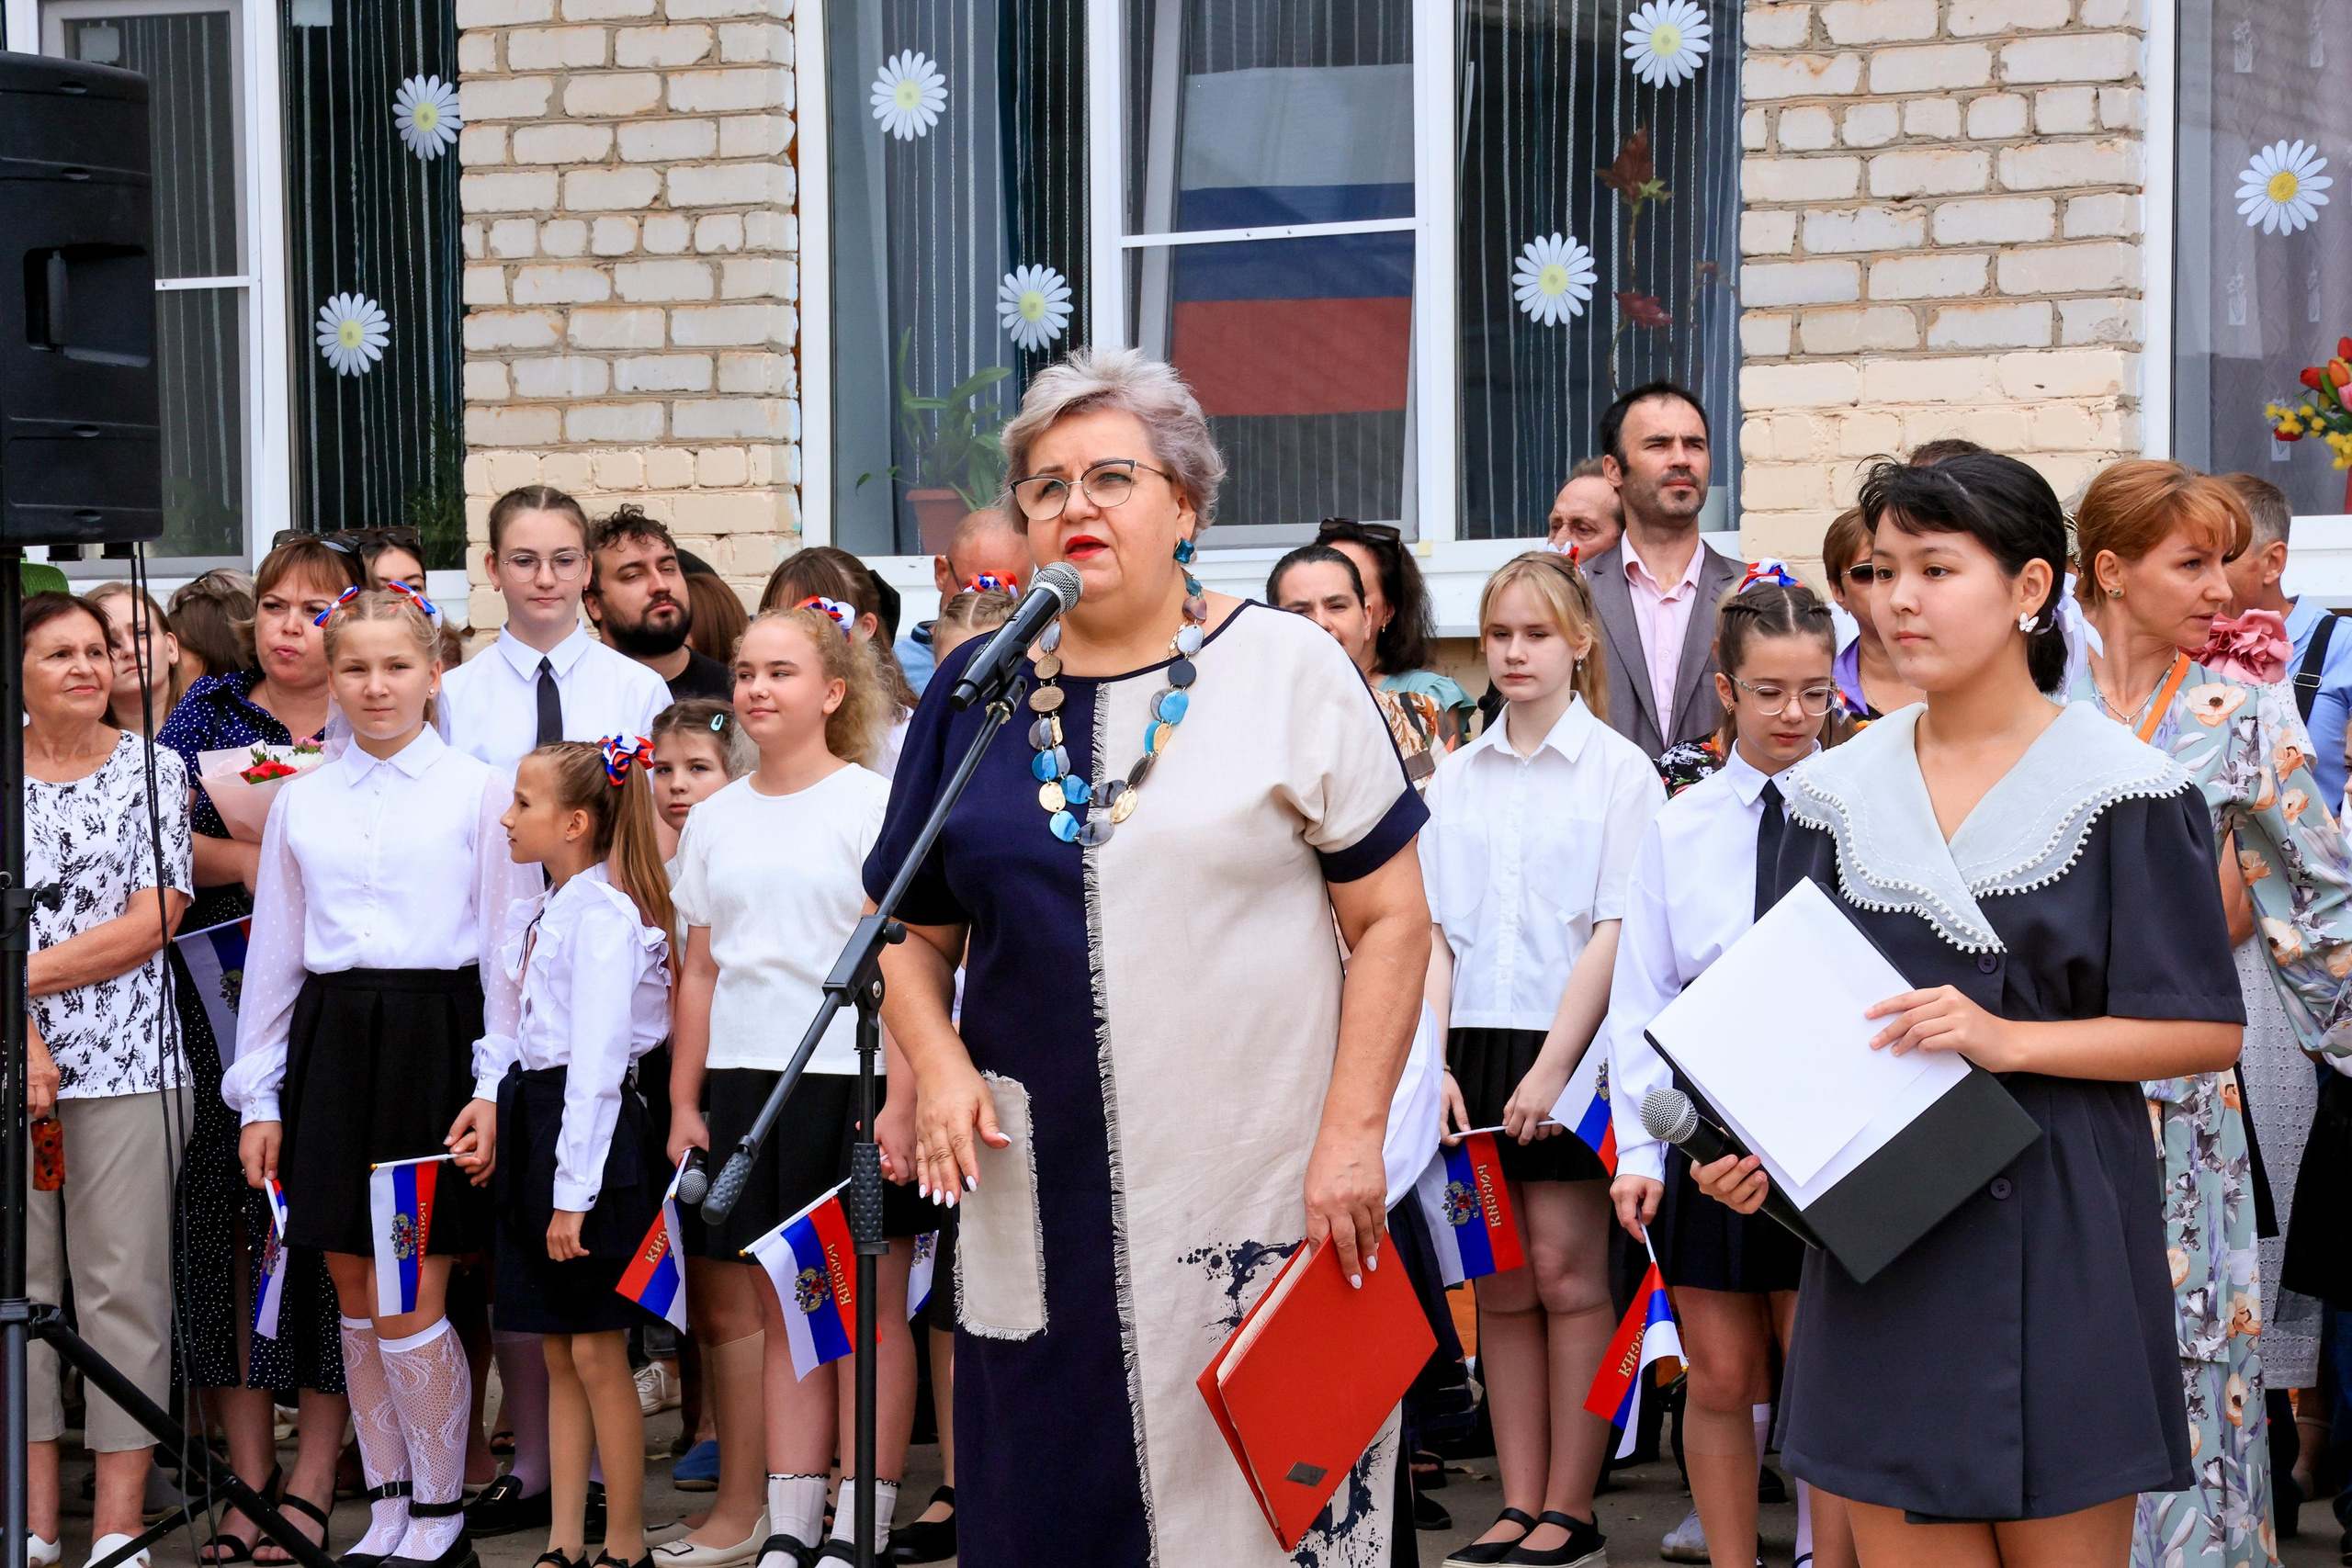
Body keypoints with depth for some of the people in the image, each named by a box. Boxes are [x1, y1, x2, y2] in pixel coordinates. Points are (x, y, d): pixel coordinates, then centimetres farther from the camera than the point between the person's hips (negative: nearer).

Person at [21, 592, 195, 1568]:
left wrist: (30, 976, -8)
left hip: (128, 1064, -1)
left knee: (124, 1285, -2)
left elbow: (155, 921, -3)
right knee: (20, 1279, 3)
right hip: (17, 1062, 1)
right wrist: (27, 1043, -10)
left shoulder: (153, 771, 6)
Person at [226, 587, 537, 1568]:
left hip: (436, 1037, -4)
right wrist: (258, 1096, 11)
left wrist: (494, 1089, -7)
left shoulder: (479, 790, 2)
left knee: (409, 1301, -7)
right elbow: (273, 951, 14)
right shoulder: (299, 802, 11)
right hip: (331, 1040, 4)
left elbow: (508, 947, 0)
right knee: (356, 1298, 7)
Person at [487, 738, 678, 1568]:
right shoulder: (544, 911, 13)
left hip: (591, 1128, -9)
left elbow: (597, 1059, -19)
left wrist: (574, 1188, -21)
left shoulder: (603, 913, -15)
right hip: (536, 1119, 9)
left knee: (597, 1352, -3)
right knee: (558, 1353, 11)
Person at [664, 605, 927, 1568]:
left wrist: (900, 1101, -14)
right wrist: (684, 1102, 10)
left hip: (849, 1080, -5)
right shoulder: (713, 821, 14)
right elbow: (701, 971, 16)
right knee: (782, 1310, 7)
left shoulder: (874, 803, -2)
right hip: (746, 1084, 5)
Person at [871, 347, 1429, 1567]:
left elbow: (1391, 918, -2)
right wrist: (938, 1066, -3)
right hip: (1041, 1204, 3)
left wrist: (1354, 1134, -9)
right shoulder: (973, 693, 10)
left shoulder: (1287, 669, 0)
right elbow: (913, 934, 16)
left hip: (1259, 1200, -3)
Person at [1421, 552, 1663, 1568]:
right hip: (1475, 1042, 4)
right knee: (1501, 1283, 6)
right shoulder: (1453, 779, 12)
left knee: (1566, 1273, -3)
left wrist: (1553, 1064, -14)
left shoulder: (1617, 770, -1)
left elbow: (1616, 931, -7)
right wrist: (1433, 1060, -4)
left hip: (1572, 1048, -4)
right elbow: (1432, 931, 9)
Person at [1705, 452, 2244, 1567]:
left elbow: (2208, 1030, -5)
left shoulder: (2120, 787, -4)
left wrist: (2010, 1039, -16)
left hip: (2056, 1230, -3)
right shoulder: (1839, 792, 8)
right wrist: (1753, 1140, -7)